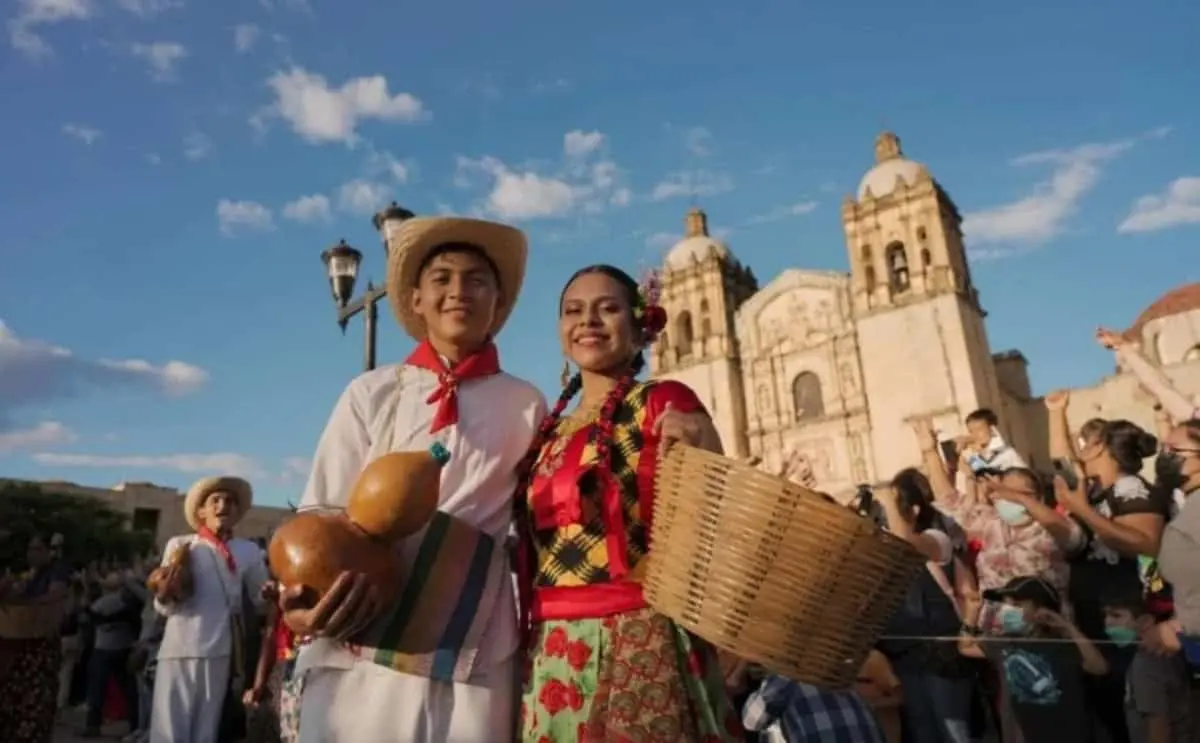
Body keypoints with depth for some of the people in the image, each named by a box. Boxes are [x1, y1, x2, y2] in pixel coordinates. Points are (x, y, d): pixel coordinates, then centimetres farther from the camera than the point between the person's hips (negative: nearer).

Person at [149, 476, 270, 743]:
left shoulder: (248, 551, 10)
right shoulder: (178, 545, 8)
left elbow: (262, 599, 6)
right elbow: (164, 607, 5)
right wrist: (164, 594, -17)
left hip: (219, 651, 1)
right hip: (178, 649, -1)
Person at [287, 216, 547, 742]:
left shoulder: (526, 405, 5)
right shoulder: (371, 393, 5)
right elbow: (319, 510, 3)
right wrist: (300, 596, -15)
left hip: (473, 661, 0)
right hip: (357, 653, 1)